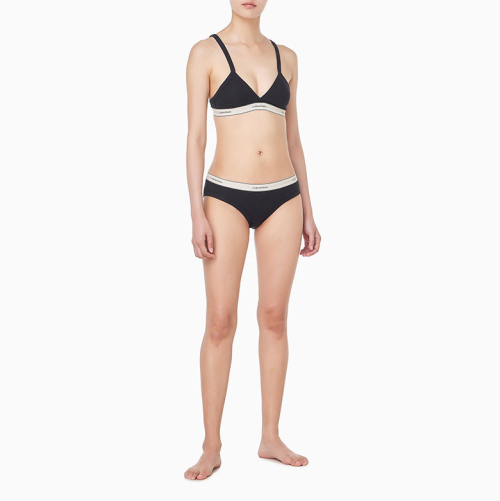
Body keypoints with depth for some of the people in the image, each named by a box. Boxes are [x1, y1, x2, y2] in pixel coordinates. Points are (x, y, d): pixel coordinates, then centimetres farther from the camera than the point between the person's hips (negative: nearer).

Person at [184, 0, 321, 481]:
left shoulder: (286, 57, 12)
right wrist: (197, 213, -12)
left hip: (283, 197, 4)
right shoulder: (206, 52, 0)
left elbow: (292, 139, 14)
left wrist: (307, 211, 10)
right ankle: (211, 446, 7)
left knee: (275, 318, 6)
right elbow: (195, 137, -5)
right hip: (227, 196, -4)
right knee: (221, 321, -4)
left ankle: (271, 438, 17)